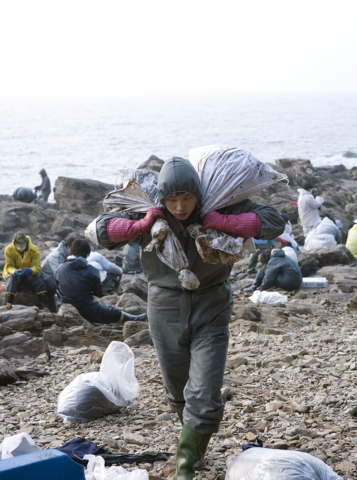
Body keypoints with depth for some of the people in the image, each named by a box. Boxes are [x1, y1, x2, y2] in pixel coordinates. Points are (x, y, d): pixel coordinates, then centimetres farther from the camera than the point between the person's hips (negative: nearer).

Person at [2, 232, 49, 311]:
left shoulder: (34, 249, -17)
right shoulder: (9, 250, -17)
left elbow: (37, 266, -22)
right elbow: (9, 266, -19)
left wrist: (31, 270, -47)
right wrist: (15, 272, -43)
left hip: (29, 274, 1)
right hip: (13, 272, -1)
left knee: (38, 278, -29)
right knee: (12, 277, -35)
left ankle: (45, 306, -32)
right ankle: (8, 303, -46)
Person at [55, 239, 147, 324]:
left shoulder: (60, 269, -6)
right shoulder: (91, 270, -16)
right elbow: (99, 293, -5)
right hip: (88, 312, -5)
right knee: (115, 313, 20)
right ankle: (136, 320, 41)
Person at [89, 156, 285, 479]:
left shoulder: (221, 208, -13)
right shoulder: (149, 215, -11)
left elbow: (274, 222, -16)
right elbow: (101, 229, -7)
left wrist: (222, 222, -27)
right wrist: (142, 224, -23)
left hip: (210, 312, -2)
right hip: (166, 312, 2)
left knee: (205, 397, -11)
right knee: (178, 392, 17)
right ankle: (195, 449, 43)